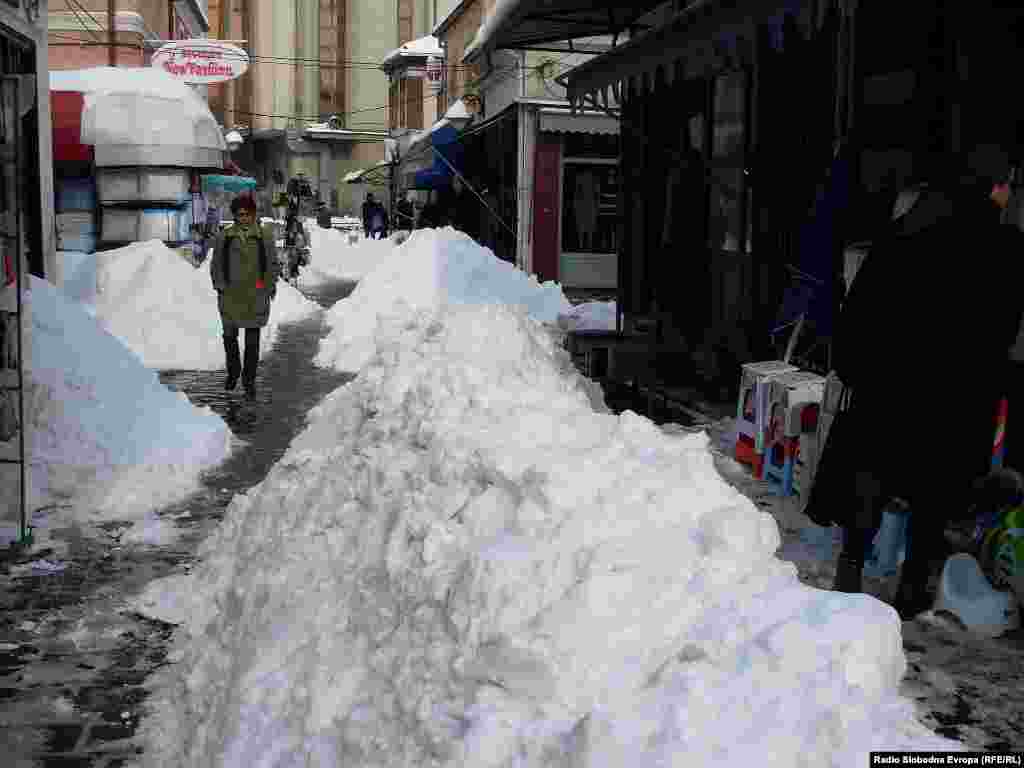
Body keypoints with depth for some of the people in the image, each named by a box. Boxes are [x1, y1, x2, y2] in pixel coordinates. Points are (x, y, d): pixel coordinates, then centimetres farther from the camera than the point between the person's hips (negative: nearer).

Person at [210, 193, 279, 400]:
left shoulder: (264, 238, 2)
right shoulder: (224, 237, 3)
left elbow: (272, 264, 7)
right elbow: (216, 263, 8)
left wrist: (269, 286, -2)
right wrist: (220, 285, -2)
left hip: (255, 297, -1)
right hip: (230, 296, 1)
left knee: (253, 341, 2)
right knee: (230, 336, 15)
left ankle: (249, 379, 13)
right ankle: (233, 372, 36)